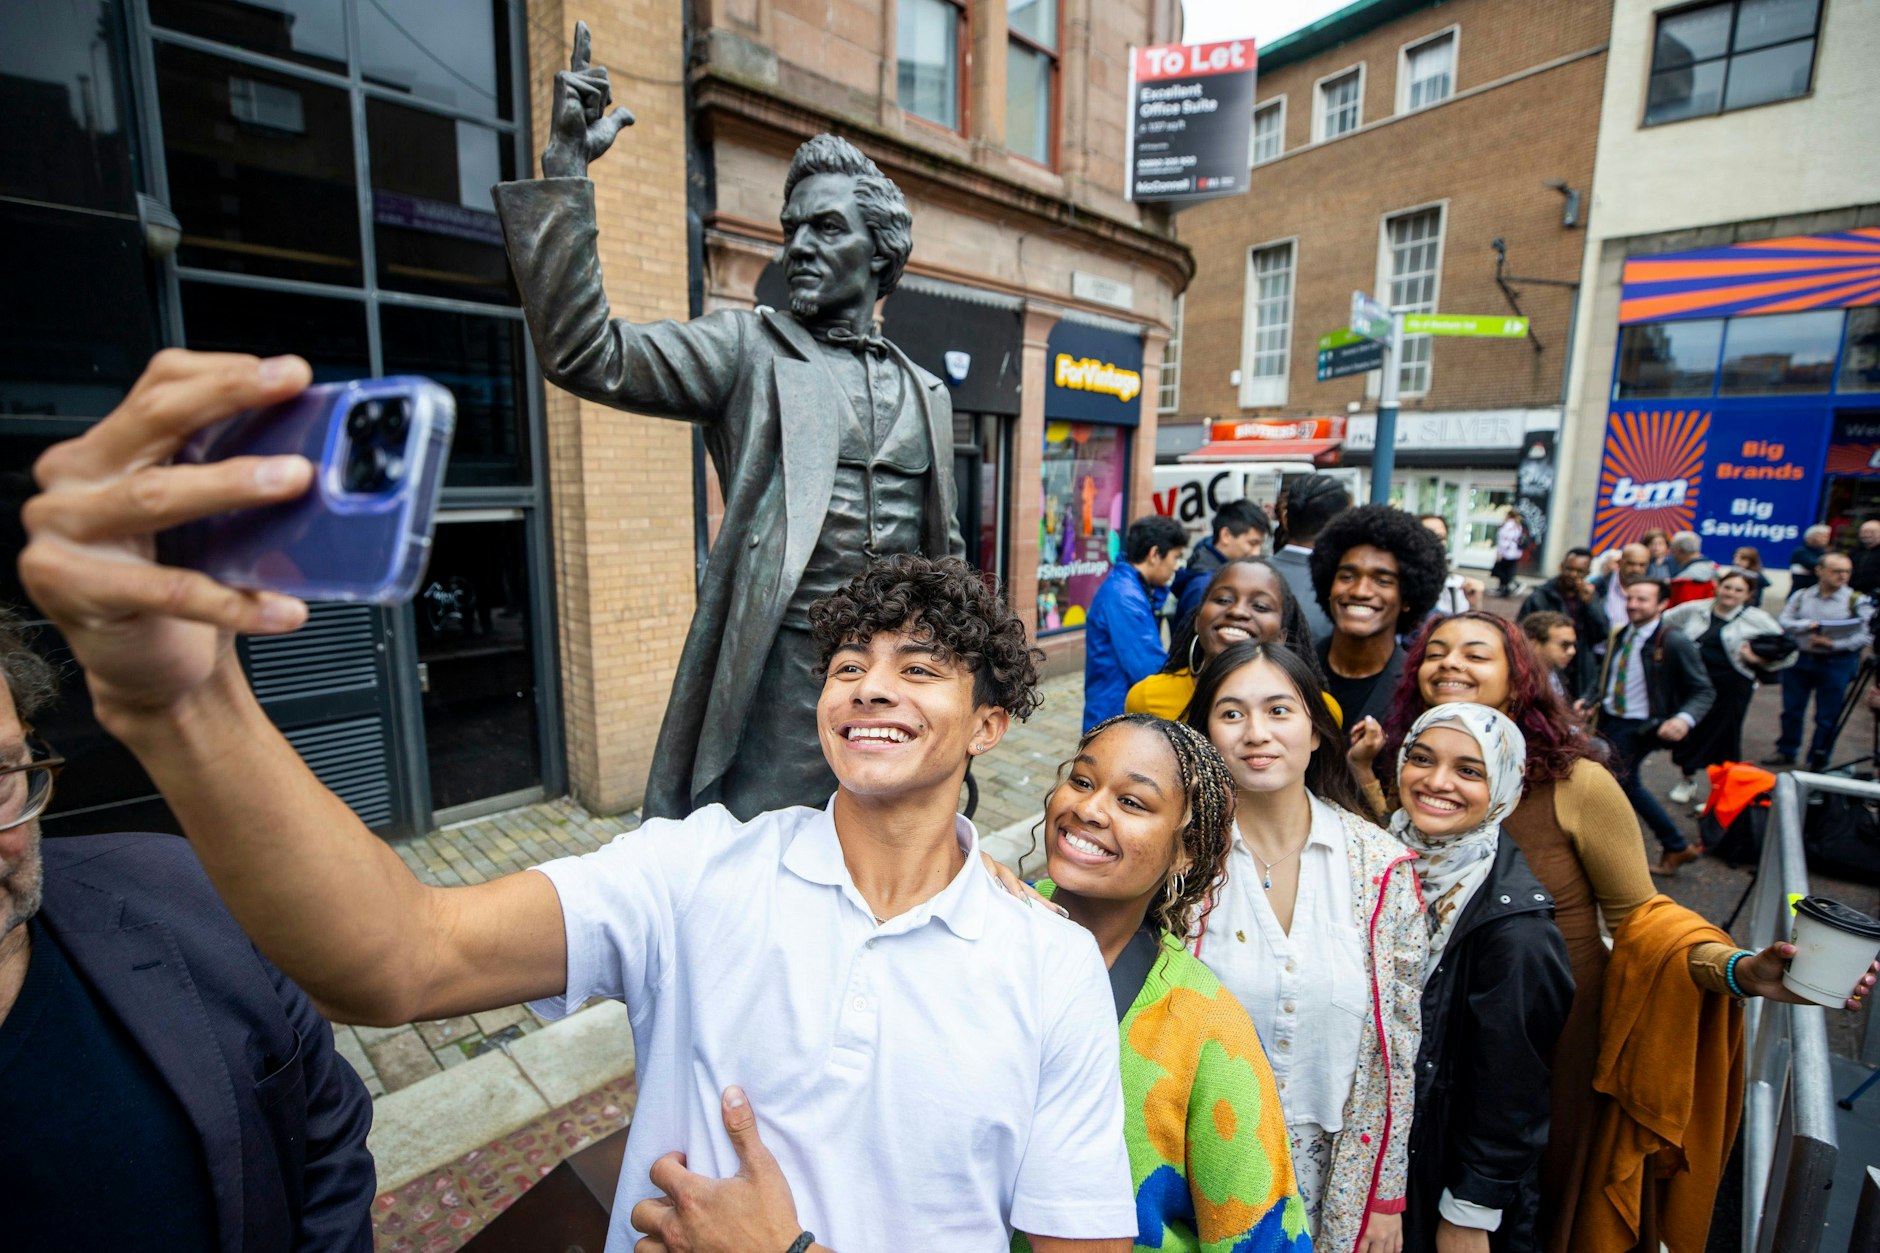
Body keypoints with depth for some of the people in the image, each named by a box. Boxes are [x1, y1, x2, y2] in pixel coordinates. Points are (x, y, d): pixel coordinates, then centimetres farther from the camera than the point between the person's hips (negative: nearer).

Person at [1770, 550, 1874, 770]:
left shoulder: (1858, 601, -4)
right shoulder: (1801, 596, 4)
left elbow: (1865, 636, -9)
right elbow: (1784, 622, -3)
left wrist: (1833, 644, -21)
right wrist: (1809, 625, -20)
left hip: (1836, 664, -2)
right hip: (1798, 660, 2)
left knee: (1827, 717, 6)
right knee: (1792, 710, 11)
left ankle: (1818, 762, 20)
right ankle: (1786, 753, 25)